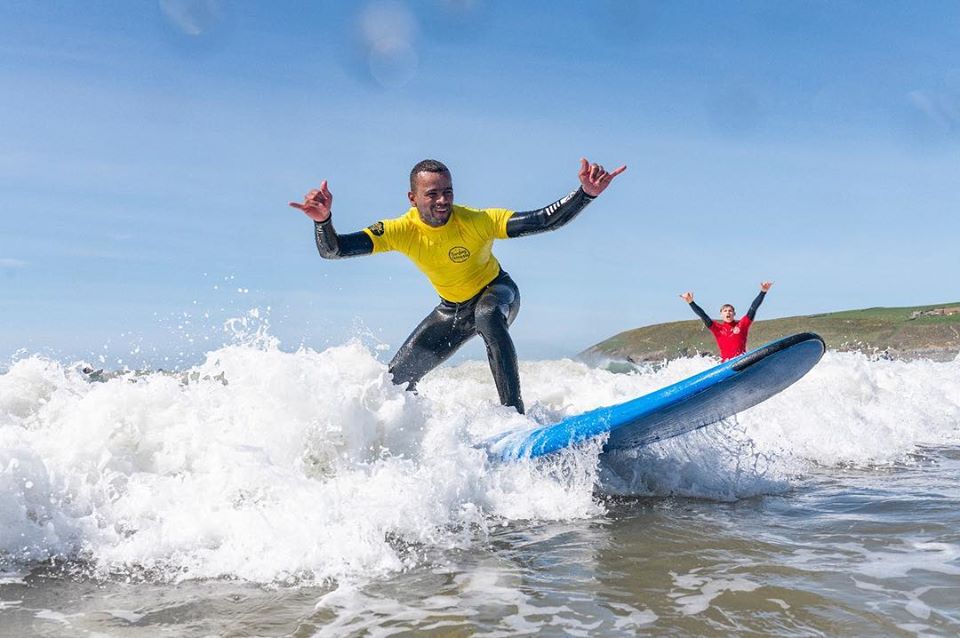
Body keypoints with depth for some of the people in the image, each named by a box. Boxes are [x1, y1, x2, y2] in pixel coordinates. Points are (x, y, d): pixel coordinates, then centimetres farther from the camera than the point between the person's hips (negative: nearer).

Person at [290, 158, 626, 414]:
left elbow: (545, 220, -38)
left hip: (497, 292, -4)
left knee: (488, 316, -42)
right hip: (452, 309, 4)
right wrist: (323, 220, -50)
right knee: (396, 381, 3)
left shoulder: (477, 222, -30)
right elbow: (331, 250, -28)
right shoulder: (402, 231, -23)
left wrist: (586, 193, -55)